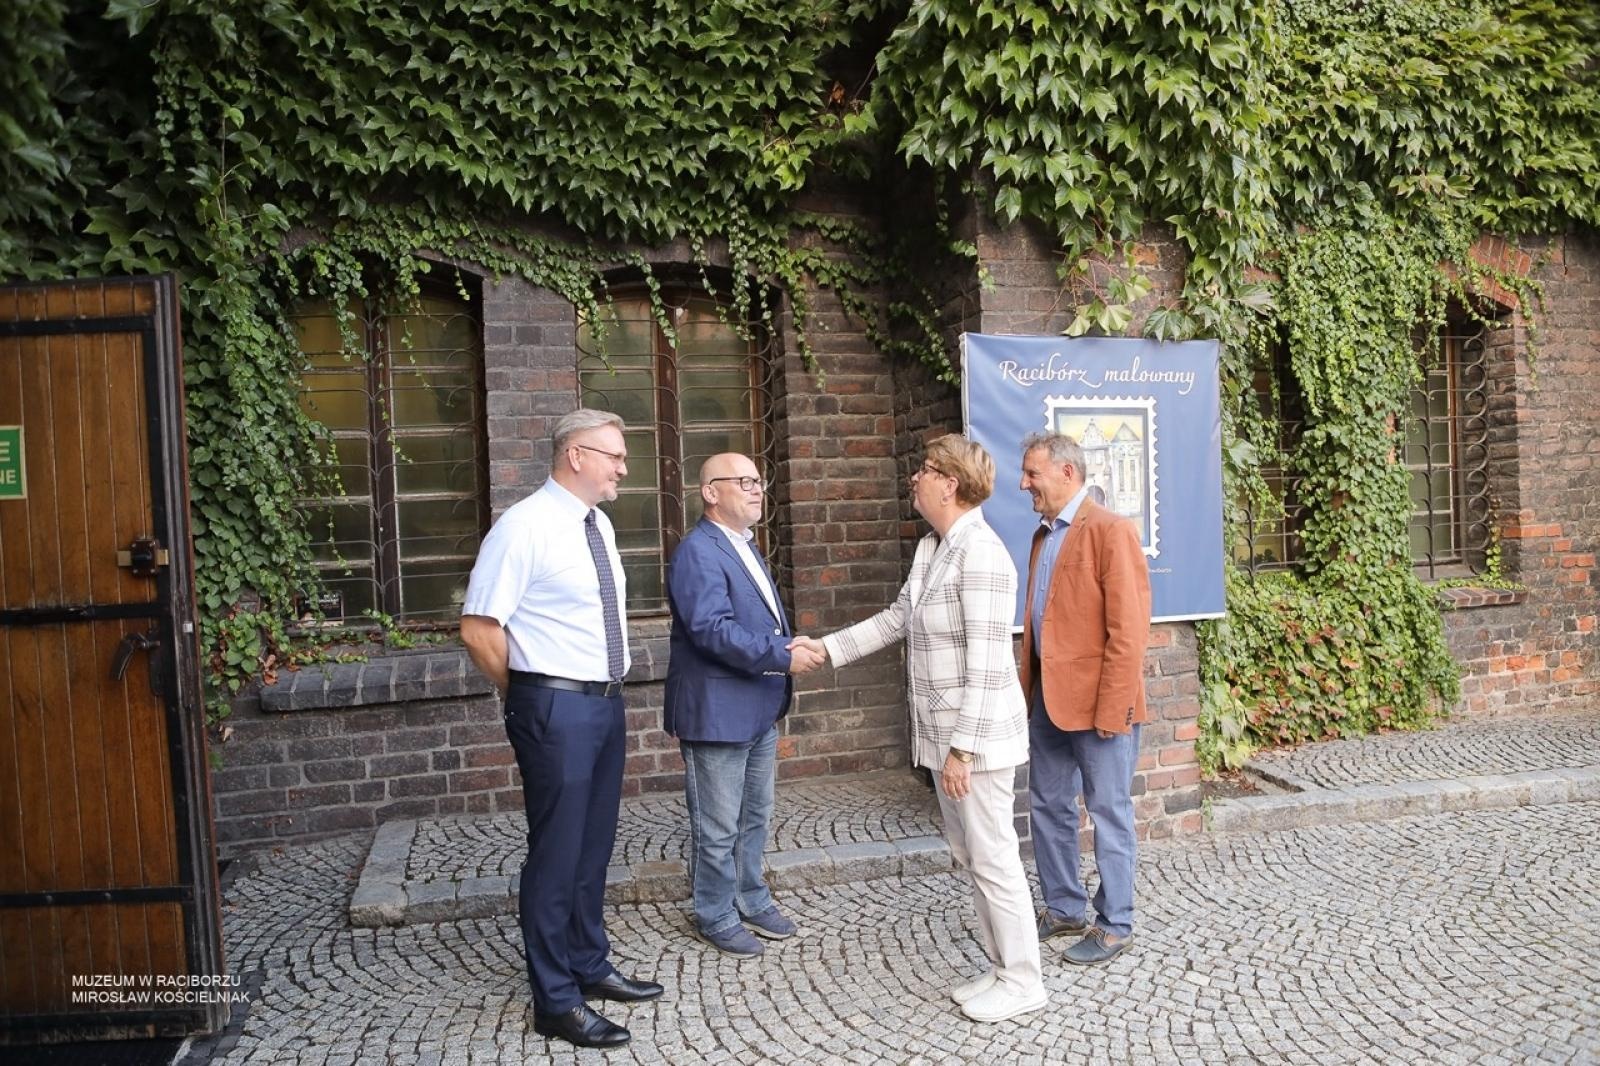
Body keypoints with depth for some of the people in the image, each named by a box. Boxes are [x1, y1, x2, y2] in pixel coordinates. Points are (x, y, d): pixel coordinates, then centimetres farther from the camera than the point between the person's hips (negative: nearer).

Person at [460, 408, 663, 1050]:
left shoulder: (598, 526, 10)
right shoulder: (525, 527, -16)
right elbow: (477, 629, -16)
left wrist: (607, 693, 16)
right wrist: (528, 697, -4)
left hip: (606, 702, 8)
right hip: (557, 709, -8)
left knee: (594, 846, 19)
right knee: (557, 854, 2)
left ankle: (590, 967, 36)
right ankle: (556, 1002, 17)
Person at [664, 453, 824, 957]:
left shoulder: (745, 546, 13)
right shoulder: (698, 552, -18)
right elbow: (713, 630, -27)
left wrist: (790, 646, 6)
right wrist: (783, 657, -26)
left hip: (759, 711, 10)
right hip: (717, 713, -9)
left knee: (754, 816, 21)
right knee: (717, 828, 5)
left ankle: (751, 899, 37)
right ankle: (717, 917, 21)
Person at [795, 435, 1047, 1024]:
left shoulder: (981, 553, -20)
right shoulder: (930, 548, 9)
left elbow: (986, 664, -22)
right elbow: (897, 617, 19)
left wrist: (963, 748, -22)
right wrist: (825, 647, 16)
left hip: (977, 735, -9)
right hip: (945, 734, 9)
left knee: (993, 859, 3)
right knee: (968, 856, 17)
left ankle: (1023, 981, 19)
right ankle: (1002, 967, 31)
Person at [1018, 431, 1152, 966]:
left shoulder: (1110, 531, -14)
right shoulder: (1043, 534, 12)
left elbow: (1129, 631, -18)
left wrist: (1112, 711, -19)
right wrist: (1028, 690, 12)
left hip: (1098, 704, -8)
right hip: (1049, 700, 8)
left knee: (1109, 815, 6)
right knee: (1047, 805, 17)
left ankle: (1114, 926, 21)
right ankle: (1064, 907, 33)